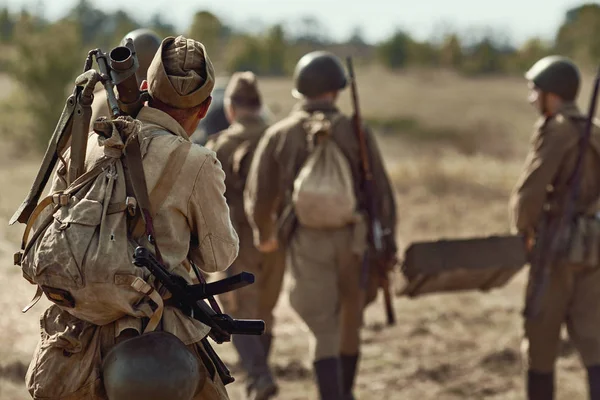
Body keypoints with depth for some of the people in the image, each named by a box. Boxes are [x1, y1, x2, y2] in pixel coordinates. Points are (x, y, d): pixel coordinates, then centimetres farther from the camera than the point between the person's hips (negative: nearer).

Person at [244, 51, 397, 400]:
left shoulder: (280, 135, 1)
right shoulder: (355, 132, -1)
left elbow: (259, 196, 5)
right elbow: (381, 191, -4)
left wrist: (264, 234, 24)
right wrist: (388, 245, 3)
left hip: (307, 242, -1)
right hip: (354, 238, 1)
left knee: (325, 331, -1)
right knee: (350, 323, 20)